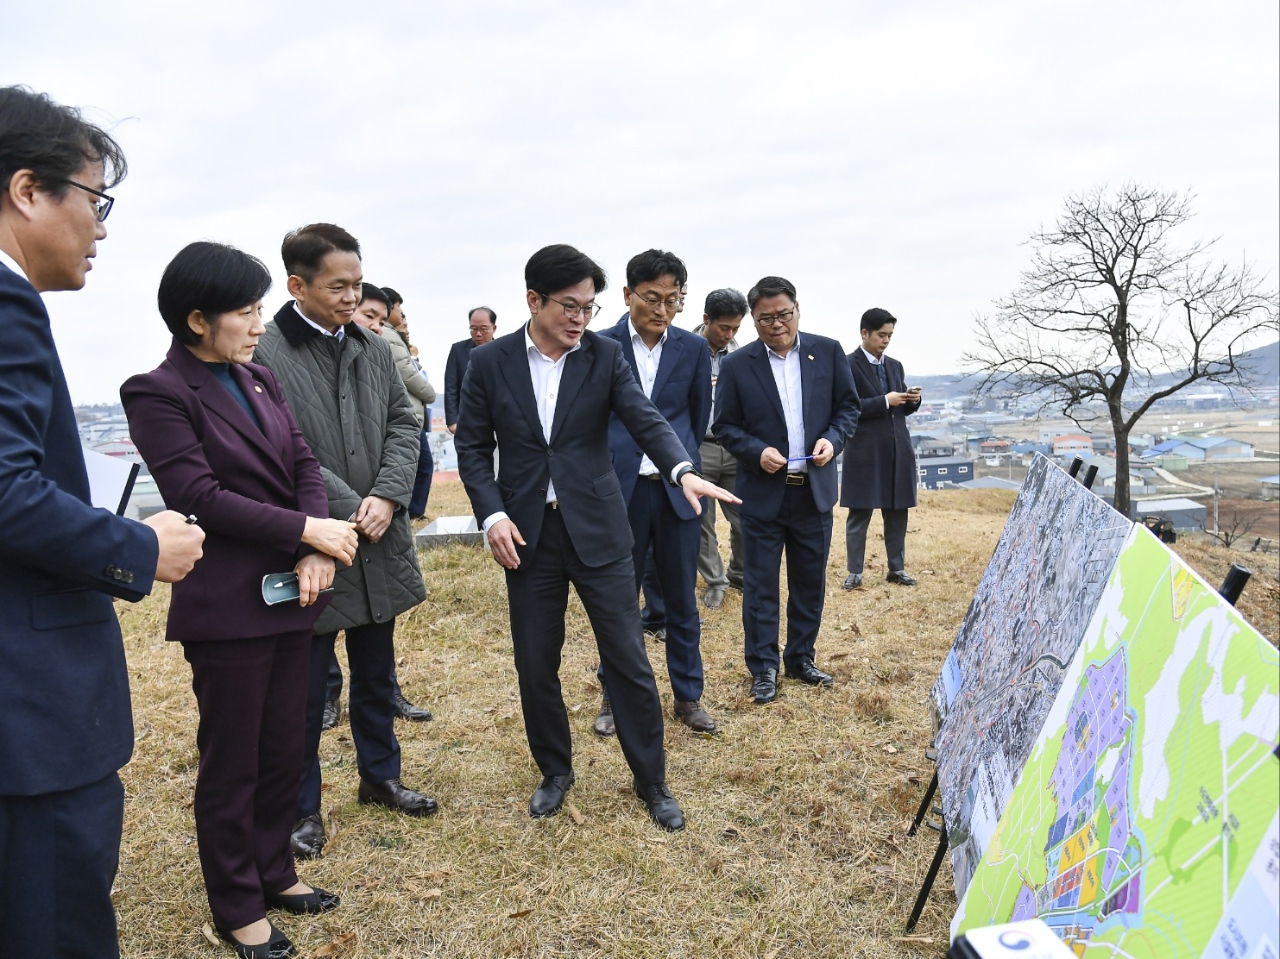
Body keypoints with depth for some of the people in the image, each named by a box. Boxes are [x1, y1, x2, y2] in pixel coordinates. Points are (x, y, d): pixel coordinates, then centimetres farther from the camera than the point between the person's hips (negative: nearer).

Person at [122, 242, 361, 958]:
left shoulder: (260, 380, 9)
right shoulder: (160, 394, -11)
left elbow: (305, 465, 4)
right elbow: (199, 495, -19)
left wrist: (314, 554, -10)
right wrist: (309, 531, -16)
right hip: (227, 605, -6)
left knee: (284, 748, 16)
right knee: (231, 763, 9)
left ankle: (274, 872, 37)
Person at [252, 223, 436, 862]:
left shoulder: (373, 349, 7)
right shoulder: (263, 354, -13)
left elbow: (403, 425, 4)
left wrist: (386, 498, -11)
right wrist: (348, 510, -17)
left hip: (378, 544, 6)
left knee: (376, 675, 21)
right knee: (305, 689, 9)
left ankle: (380, 776, 40)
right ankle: (303, 806, 28)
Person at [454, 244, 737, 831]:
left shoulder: (605, 355, -1)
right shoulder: (490, 362, 0)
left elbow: (645, 419, -13)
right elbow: (473, 447, 3)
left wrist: (683, 470, -32)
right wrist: (492, 514, -11)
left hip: (597, 529, 0)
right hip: (526, 535, 1)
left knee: (628, 660, 4)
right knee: (535, 665, 11)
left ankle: (651, 781, 22)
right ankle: (555, 771, 34)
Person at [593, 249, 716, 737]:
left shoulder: (692, 348, 4)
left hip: (676, 490, 2)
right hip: (620, 490, -1)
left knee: (682, 599, 10)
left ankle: (688, 695, 26)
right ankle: (614, 696, 26)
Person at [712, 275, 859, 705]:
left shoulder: (828, 352, 2)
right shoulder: (737, 365, -4)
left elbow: (848, 407, 7)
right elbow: (725, 426, 0)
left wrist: (833, 439, -11)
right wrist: (757, 451, -17)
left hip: (815, 490, 3)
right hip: (763, 492, -2)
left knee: (810, 582, 12)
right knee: (760, 584, 4)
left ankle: (801, 658, 29)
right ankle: (763, 668, 16)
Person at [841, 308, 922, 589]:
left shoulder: (895, 366, 15)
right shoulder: (848, 365, -6)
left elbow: (902, 409, 18)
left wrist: (912, 401, -3)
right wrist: (884, 401, -19)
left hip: (897, 449, 6)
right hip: (864, 451, -6)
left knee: (897, 512, 10)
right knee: (859, 514, 2)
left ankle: (897, 569, 21)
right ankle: (855, 572, 11)